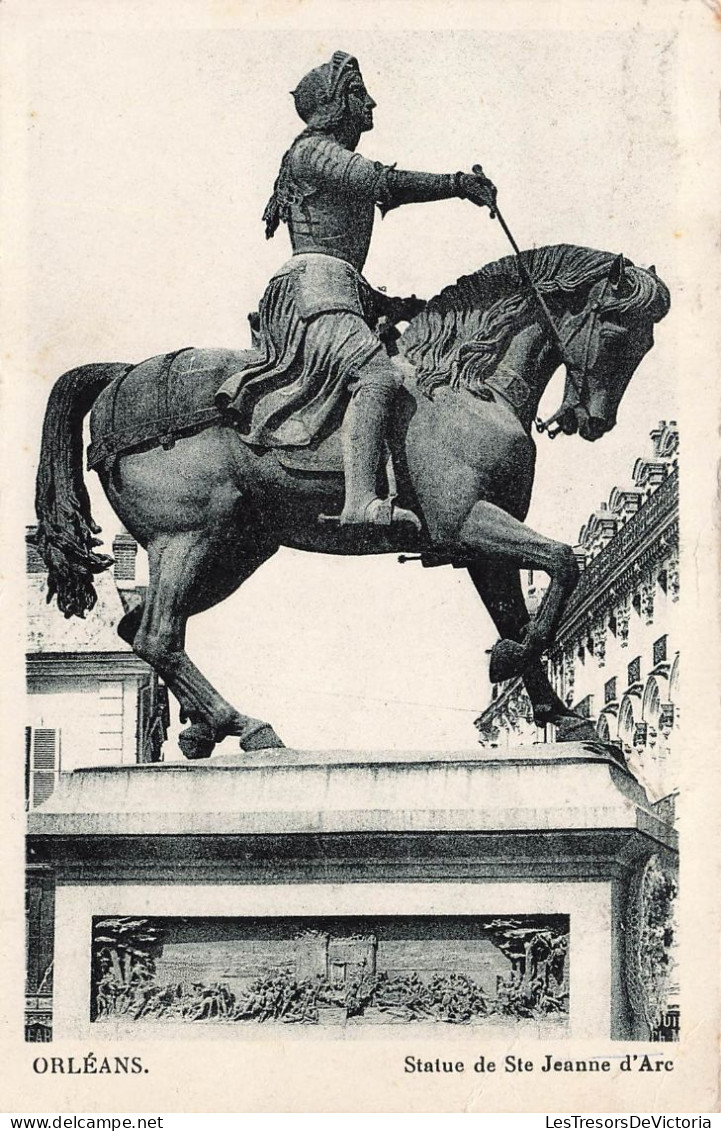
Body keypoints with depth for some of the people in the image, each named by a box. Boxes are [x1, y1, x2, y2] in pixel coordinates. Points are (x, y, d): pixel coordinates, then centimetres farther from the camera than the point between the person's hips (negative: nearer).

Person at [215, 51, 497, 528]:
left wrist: (392, 306, 24)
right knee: (378, 373, -31)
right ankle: (361, 501, -46)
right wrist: (459, 183, -10)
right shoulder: (311, 152, 2)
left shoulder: (343, 161, 31)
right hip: (313, 287, -10)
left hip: (344, 290, 10)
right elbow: (382, 182, -14)